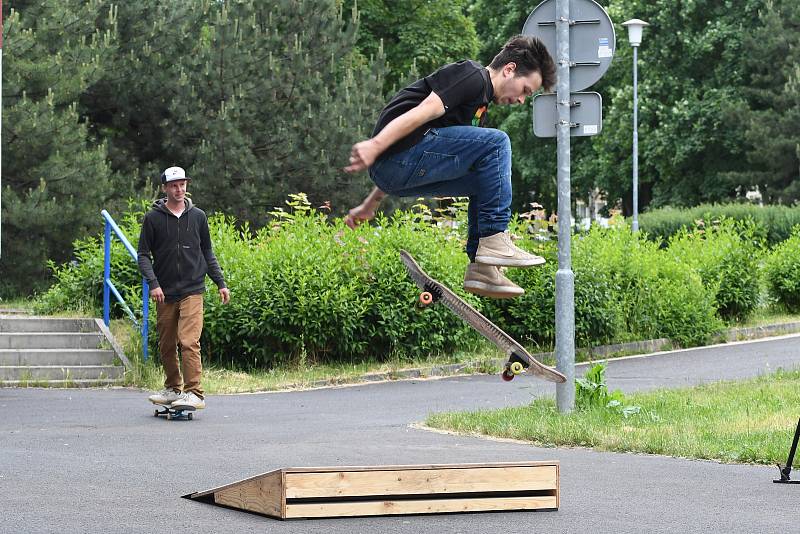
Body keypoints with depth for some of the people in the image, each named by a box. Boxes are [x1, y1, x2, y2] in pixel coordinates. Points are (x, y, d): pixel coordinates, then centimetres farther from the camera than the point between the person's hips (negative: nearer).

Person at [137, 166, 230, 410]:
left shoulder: (198, 216, 8)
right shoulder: (153, 218, 2)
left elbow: (207, 253, 15)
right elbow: (143, 255, 2)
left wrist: (221, 283, 9)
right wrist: (153, 283, -12)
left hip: (192, 291, -1)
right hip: (165, 294, 1)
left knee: (189, 342, -14)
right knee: (166, 346, 8)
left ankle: (194, 393, -16)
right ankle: (173, 388, 25)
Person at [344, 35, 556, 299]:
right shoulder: (473, 76, -4)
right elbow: (424, 111, -19)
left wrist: (371, 204, 30)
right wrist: (375, 146, -31)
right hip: (402, 154, -10)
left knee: (486, 181, 17)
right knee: (496, 143, -12)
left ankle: (481, 267, 9)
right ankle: (494, 240, -10)